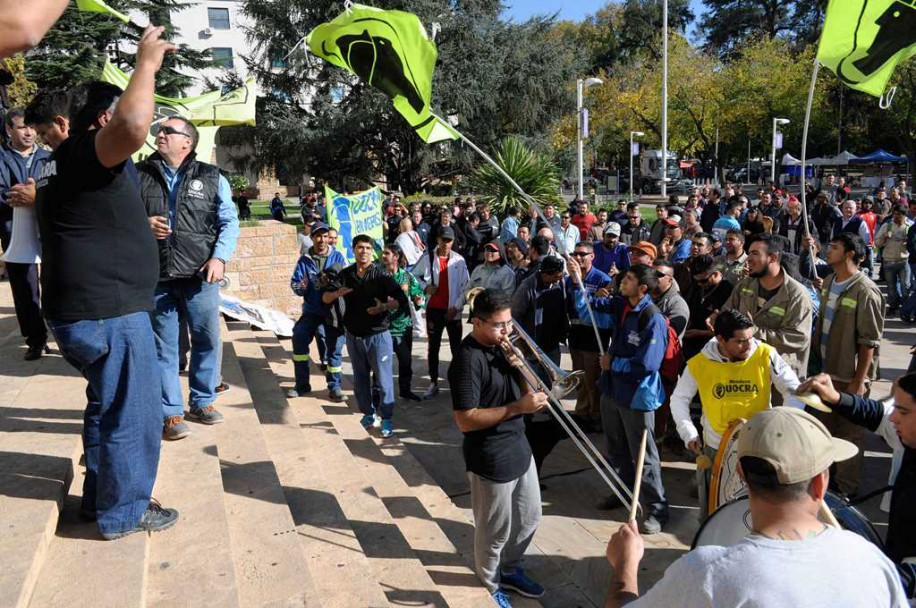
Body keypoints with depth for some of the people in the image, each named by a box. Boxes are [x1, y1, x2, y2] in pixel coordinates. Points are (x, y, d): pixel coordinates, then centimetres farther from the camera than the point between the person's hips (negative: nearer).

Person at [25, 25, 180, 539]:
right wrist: (147, 65, -23)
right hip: (108, 312, -10)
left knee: (107, 406, 23)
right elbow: (132, 127, -36)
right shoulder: (84, 154, -16)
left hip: (87, 310, 10)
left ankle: (100, 495, 36)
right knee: (133, 416, 2)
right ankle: (123, 513, 16)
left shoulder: (62, 165, 14)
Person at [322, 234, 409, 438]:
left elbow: (402, 301, -14)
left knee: (383, 379, 0)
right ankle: (368, 413, 32)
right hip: (354, 336, 4)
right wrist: (336, 293, -20)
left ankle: (386, 419, 13)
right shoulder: (345, 274, 2)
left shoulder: (381, 275, -9)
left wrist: (384, 306, -32)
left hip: (378, 335, -4)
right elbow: (325, 298, 2)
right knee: (360, 379, 16)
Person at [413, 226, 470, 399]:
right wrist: (425, 287, -7)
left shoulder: (459, 260, -3)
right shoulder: (427, 258, -2)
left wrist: (456, 307, -9)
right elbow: (414, 275, 10)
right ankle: (433, 383, 19)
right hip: (434, 309, 1)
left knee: (456, 347, 7)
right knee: (433, 347, 9)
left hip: (453, 311, -1)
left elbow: (466, 286, -3)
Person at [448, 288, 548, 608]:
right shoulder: (468, 359, -23)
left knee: (529, 519, 23)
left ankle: (509, 570, 46)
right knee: (495, 532, 12)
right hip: (490, 459, -8)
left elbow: (527, 393, 7)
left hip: (519, 448, 8)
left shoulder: (502, 345, 3)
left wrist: (519, 366, -13)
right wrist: (518, 408, -28)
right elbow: (465, 420, -26)